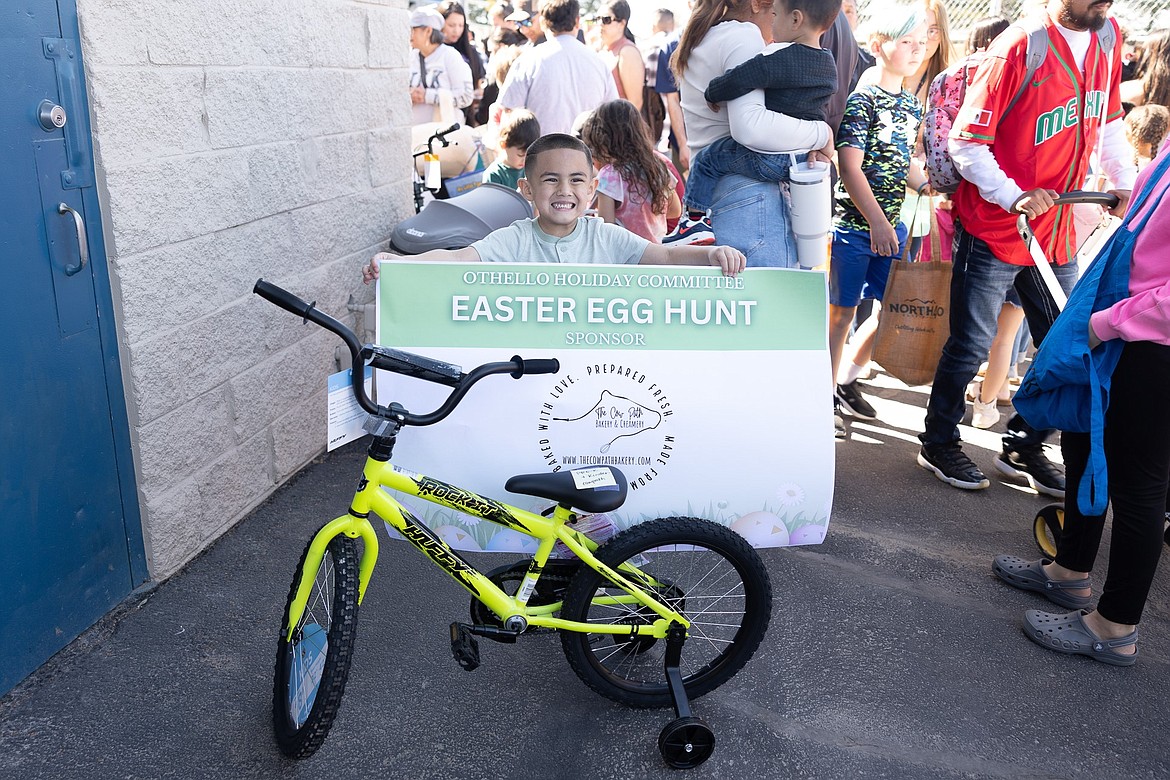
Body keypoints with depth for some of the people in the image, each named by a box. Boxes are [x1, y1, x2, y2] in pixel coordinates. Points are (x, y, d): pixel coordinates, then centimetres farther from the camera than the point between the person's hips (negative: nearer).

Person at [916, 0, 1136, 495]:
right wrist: (1014, 197, -24)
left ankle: (1024, 450, 26)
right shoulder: (1018, 48, -15)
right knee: (971, 346, 3)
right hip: (993, 232, -7)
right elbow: (965, 144, -15)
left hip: (1057, 235, 7)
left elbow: (1108, 123, 18)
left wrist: (1125, 182, 7)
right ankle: (938, 444, 22)